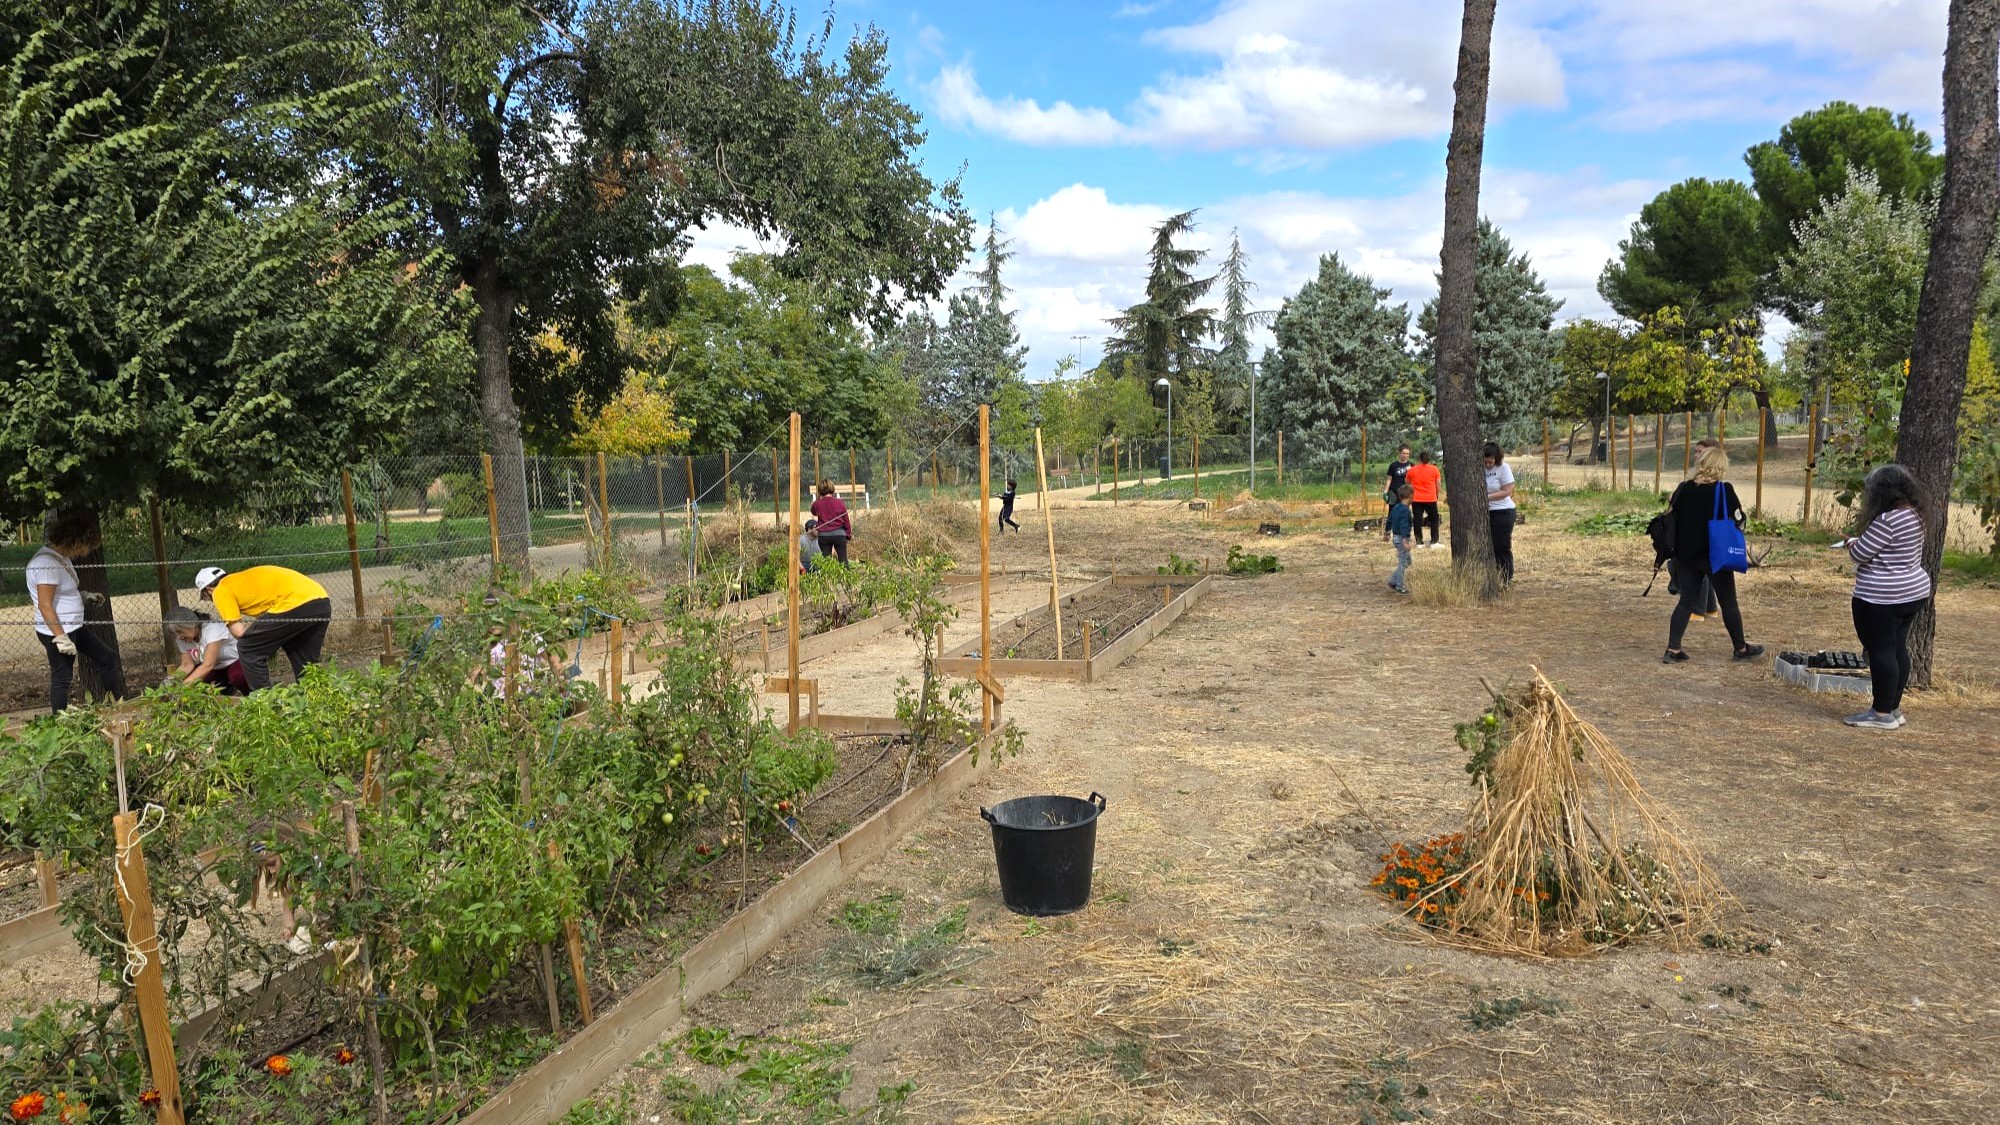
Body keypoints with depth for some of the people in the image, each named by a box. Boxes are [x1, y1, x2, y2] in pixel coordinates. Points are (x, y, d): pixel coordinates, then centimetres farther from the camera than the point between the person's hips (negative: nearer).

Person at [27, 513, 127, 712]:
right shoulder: (48, 564, -23)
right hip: (57, 631, -10)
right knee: (62, 678, 0)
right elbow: (45, 605, -25)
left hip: (74, 627, 10)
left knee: (108, 657, 14)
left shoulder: (62, 558, 8)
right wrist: (61, 638, -25)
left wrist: (84, 595, 10)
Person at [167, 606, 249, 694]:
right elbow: (187, 665, -7)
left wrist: (185, 684, -39)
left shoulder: (212, 629, -25)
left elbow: (208, 665, -32)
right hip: (215, 670, 7)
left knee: (237, 676, -40)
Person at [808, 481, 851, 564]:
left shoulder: (817, 504, -3)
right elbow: (846, 520, 1)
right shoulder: (840, 502, -4)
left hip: (823, 535, 1)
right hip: (839, 534, -1)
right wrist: (849, 534, 11)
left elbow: (813, 512, 22)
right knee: (843, 559, 5)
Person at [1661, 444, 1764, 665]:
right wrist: (1740, 510, 14)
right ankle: (1741, 648, 25)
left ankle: (1673, 650, 2)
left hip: (1685, 555, 4)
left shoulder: (1683, 489, 0)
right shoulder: (1725, 490, -11)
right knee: (1728, 602, 11)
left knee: (1687, 601, 9)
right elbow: (1738, 520, -6)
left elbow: (1670, 517, 6)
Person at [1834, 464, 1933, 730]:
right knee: (1897, 649, 14)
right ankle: (1893, 708, 21)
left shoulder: (1888, 519, -21)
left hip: (1882, 597, -10)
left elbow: (1860, 553, -16)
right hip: (1913, 591, 10)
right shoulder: (1913, 516, 10)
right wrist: (1866, 526, 16)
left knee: (1880, 651, -3)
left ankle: (1882, 714, 1)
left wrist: (1850, 544, 5)